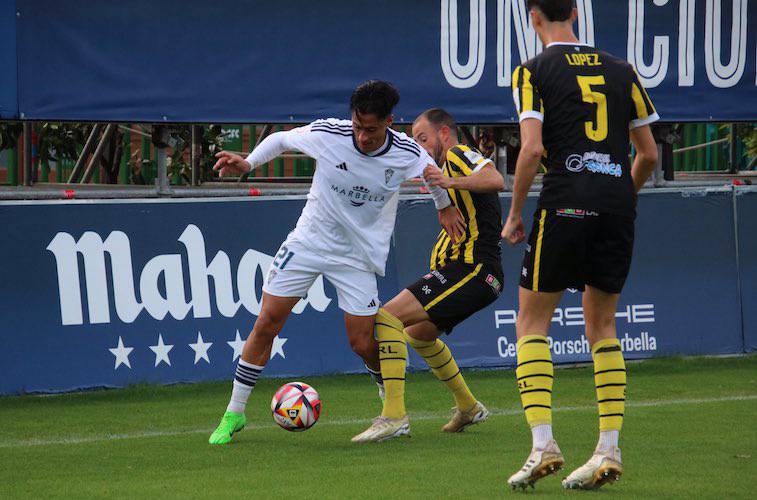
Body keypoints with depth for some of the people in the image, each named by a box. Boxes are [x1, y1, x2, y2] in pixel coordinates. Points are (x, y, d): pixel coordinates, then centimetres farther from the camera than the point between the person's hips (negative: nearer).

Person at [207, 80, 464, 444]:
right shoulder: (327, 133, -19)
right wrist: (247, 164, -15)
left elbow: (433, 173, 9)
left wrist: (445, 207, 25)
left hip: (358, 255, 0)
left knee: (363, 344, -5)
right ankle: (234, 413, 7)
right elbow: (280, 140, 0)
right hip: (308, 241, 0)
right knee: (266, 325, -5)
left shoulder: (408, 155, -16)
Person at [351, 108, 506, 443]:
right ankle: (468, 408, 38)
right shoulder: (450, 164, 26)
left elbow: (495, 180, -26)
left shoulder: (458, 154, -6)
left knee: (387, 317, -20)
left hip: (470, 270, -11)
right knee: (418, 333, 32)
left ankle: (394, 416, -28)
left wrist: (452, 181, -37)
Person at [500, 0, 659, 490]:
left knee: (532, 322, 6)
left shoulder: (534, 71, 0)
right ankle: (609, 450, 5)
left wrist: (515, 213, 0)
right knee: (602, 326, 14)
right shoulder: (620, 70, 13)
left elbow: (532, 148, -11)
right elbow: (649, 154, 12)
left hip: (566, 206, -4)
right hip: (618, 206, 4)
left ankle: (543, 444, -7)